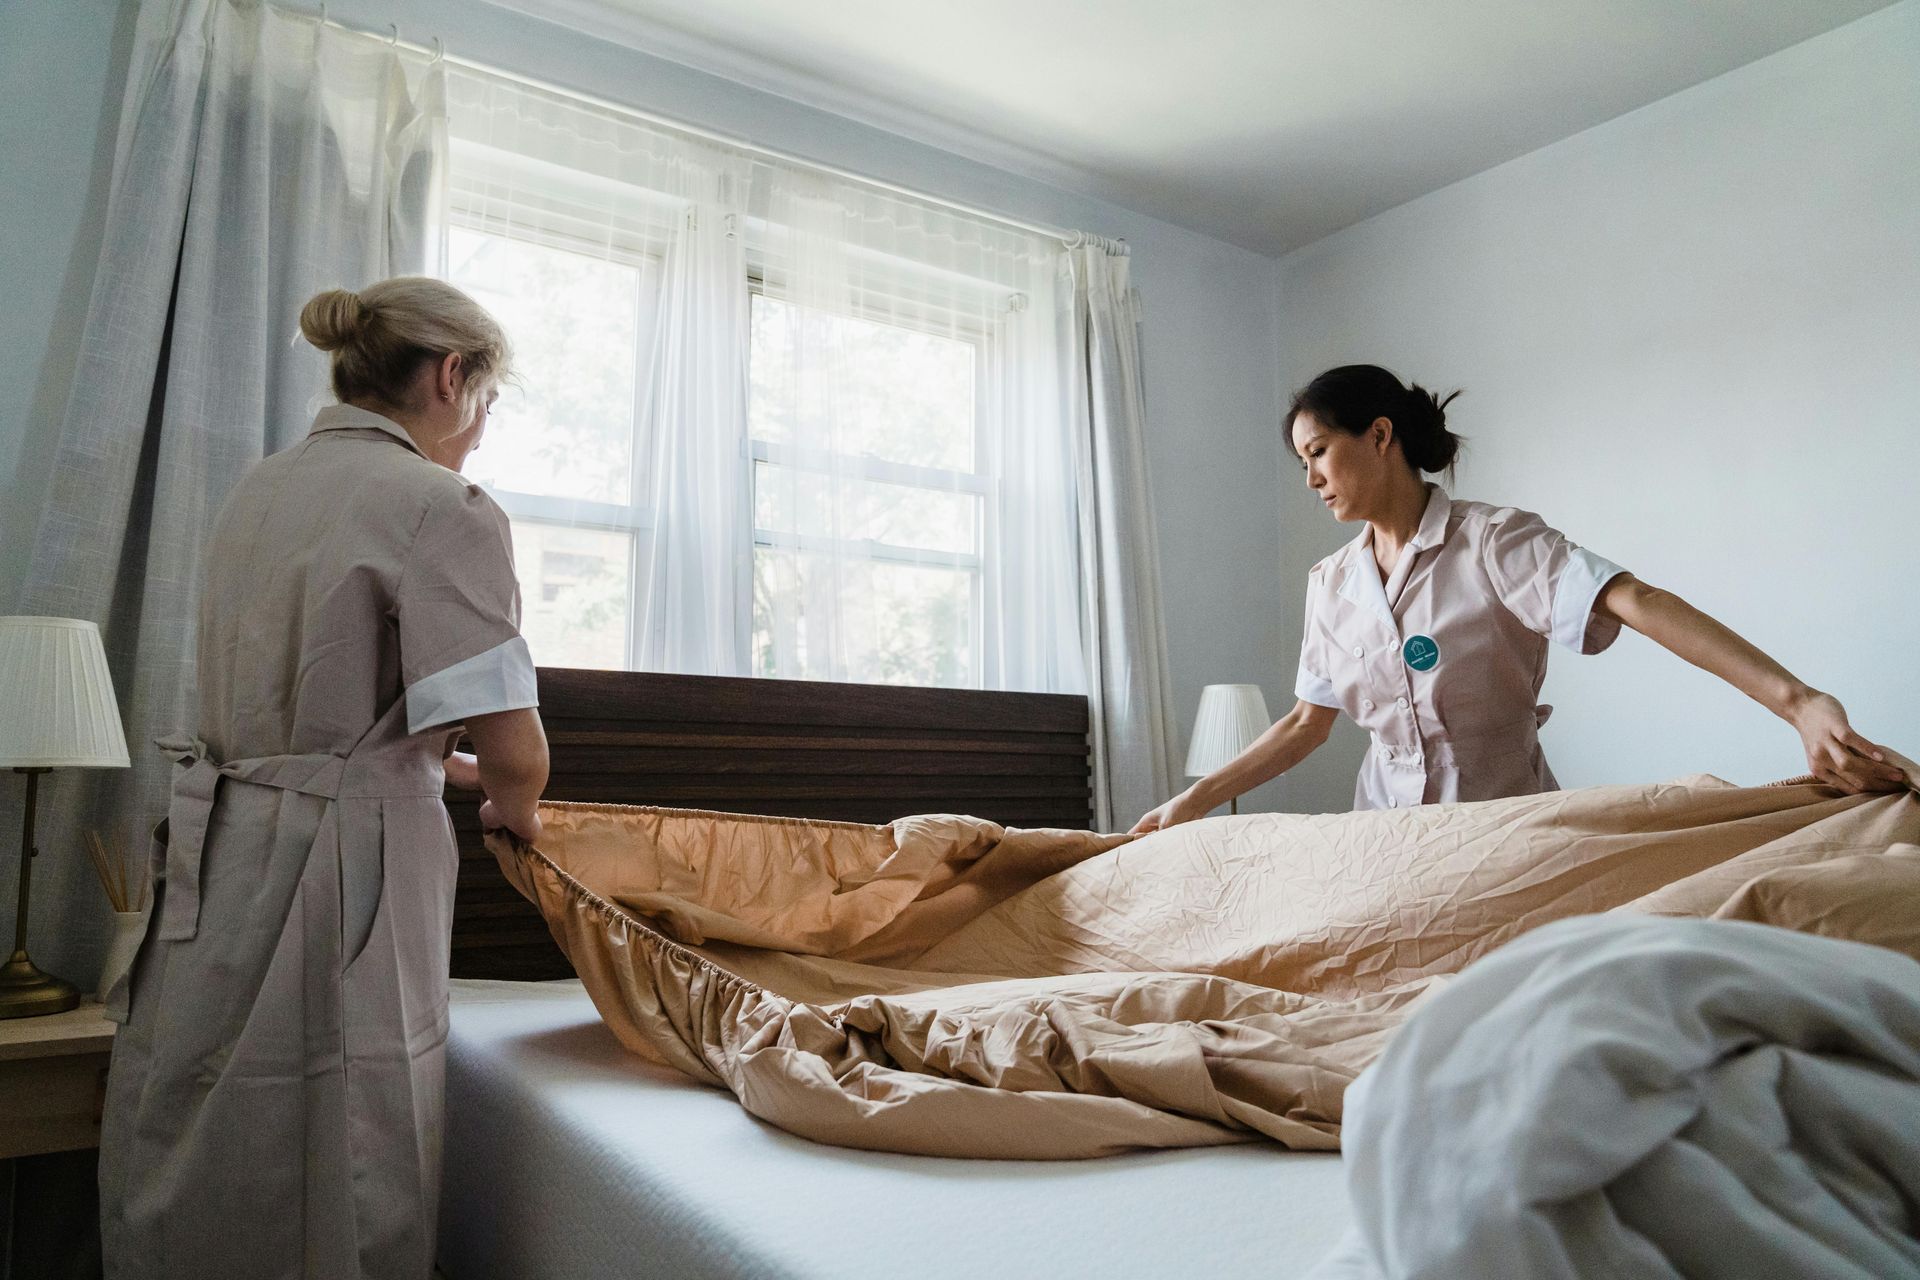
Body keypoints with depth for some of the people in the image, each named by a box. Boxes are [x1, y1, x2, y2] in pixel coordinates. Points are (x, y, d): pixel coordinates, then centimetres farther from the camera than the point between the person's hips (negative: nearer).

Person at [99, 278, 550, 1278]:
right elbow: (515, 752, -17)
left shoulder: (257, 490, 11)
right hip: (336, 878, -8)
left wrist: (434, 763, 25)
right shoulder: (442, 509, -14)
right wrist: (514, 811, 5)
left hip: (210, 866, 8)